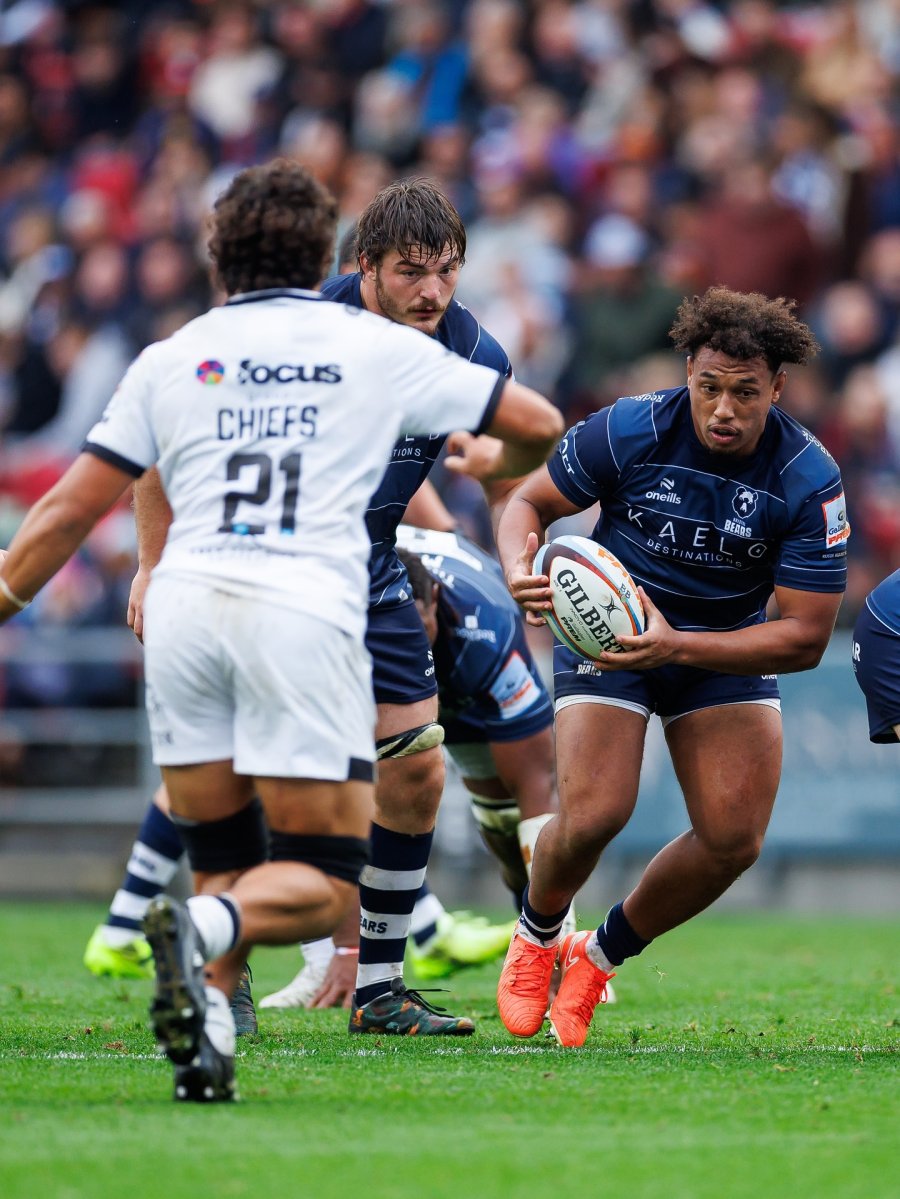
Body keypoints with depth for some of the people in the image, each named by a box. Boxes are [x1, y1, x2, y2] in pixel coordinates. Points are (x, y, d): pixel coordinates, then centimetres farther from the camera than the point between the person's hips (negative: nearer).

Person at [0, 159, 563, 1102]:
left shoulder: (169, 359, 16)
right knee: (321, 883, 1)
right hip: (305, 609, -3)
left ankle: (206, 1036, -8)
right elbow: (537, 423, 20)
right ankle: (205, 926, -29)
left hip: (183, 602, 3)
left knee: (225, 864, 14)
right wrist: (496, 467, 42)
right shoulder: (377, 348, 13)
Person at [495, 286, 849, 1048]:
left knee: (734, 838, -13)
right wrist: (521, 572, -28)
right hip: (604, 633, -2)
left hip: (728, 646, 2)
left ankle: (602, 956, 14)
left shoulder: (810, 481, -20)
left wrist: (677, 644, -32)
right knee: (593, 816, -21)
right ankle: (536, 936, 14)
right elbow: (529, 504, -5)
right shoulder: (627, 433, -21)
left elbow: (806, 636, -20)